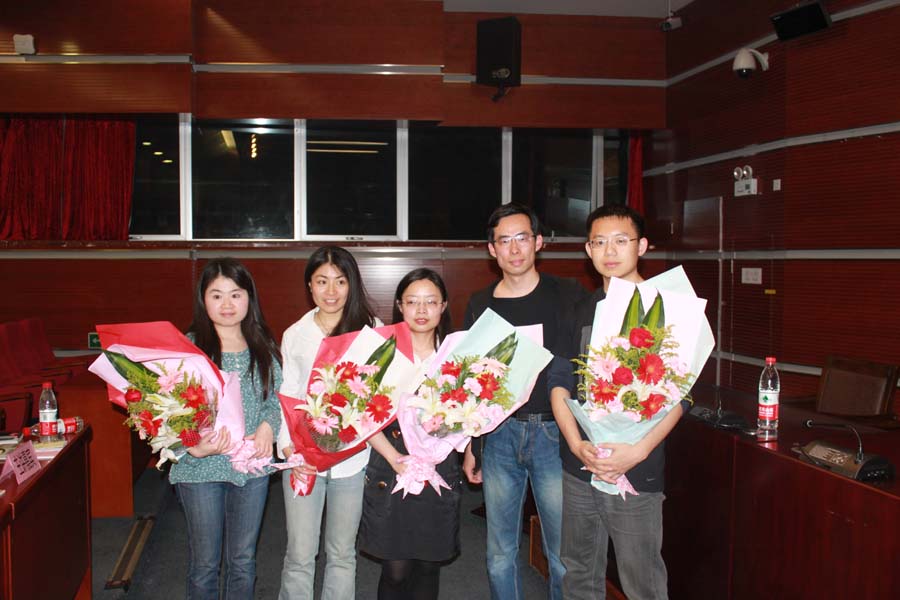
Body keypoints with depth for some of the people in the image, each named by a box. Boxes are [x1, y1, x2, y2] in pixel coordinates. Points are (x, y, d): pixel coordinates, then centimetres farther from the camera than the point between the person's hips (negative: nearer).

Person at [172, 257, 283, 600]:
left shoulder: (263, 347, 3)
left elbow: (278, 398, 10)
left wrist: (268, 426, -9)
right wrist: (193, 446, -23)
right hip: (201, 467, -3)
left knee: (243, 560, 16)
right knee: (205, 562, 12)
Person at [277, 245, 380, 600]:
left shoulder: (372, 330, 1)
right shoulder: (295, 335, 7)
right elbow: (285, 399, 6)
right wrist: (289, 448, -7)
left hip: (352, 455, -1)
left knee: (342, 553, 12)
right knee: (300, 555, 4)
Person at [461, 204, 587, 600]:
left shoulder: (569, 295, -1)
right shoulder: (480, 305, 8)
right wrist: (469, 445, 12)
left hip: (555, 433, -2)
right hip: (499, 434, 3)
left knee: (564, 554, 5)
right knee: (500, 555, 11)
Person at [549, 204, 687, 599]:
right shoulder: (580, 311, 11)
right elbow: (559, 382, 8)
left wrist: (639, 450, -18)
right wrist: (577, 444, -8)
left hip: (638, 473, -4)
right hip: (578, 469, 4)